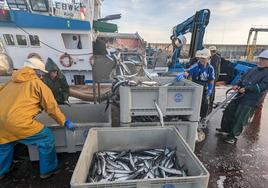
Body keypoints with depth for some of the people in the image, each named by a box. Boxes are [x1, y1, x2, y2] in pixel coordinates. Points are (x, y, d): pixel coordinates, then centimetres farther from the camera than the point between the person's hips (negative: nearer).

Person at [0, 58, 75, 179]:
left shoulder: (12, 81, 17)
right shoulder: (37, 83, 0)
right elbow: (51, 107, -1)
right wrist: (65, 122, 7)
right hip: (18, 122, -8)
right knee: (47, 139, 9)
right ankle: (48, 170, 22)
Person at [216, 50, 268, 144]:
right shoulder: (253, 70, 13)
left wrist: (246, 88, -25)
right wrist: (237, 85, -3)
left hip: (250, 101, -7)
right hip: (240, 96, 7)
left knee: (239, 119, -2)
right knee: (228, 112, 13)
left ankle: (233, 136, 15)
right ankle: (225, 129, 30)